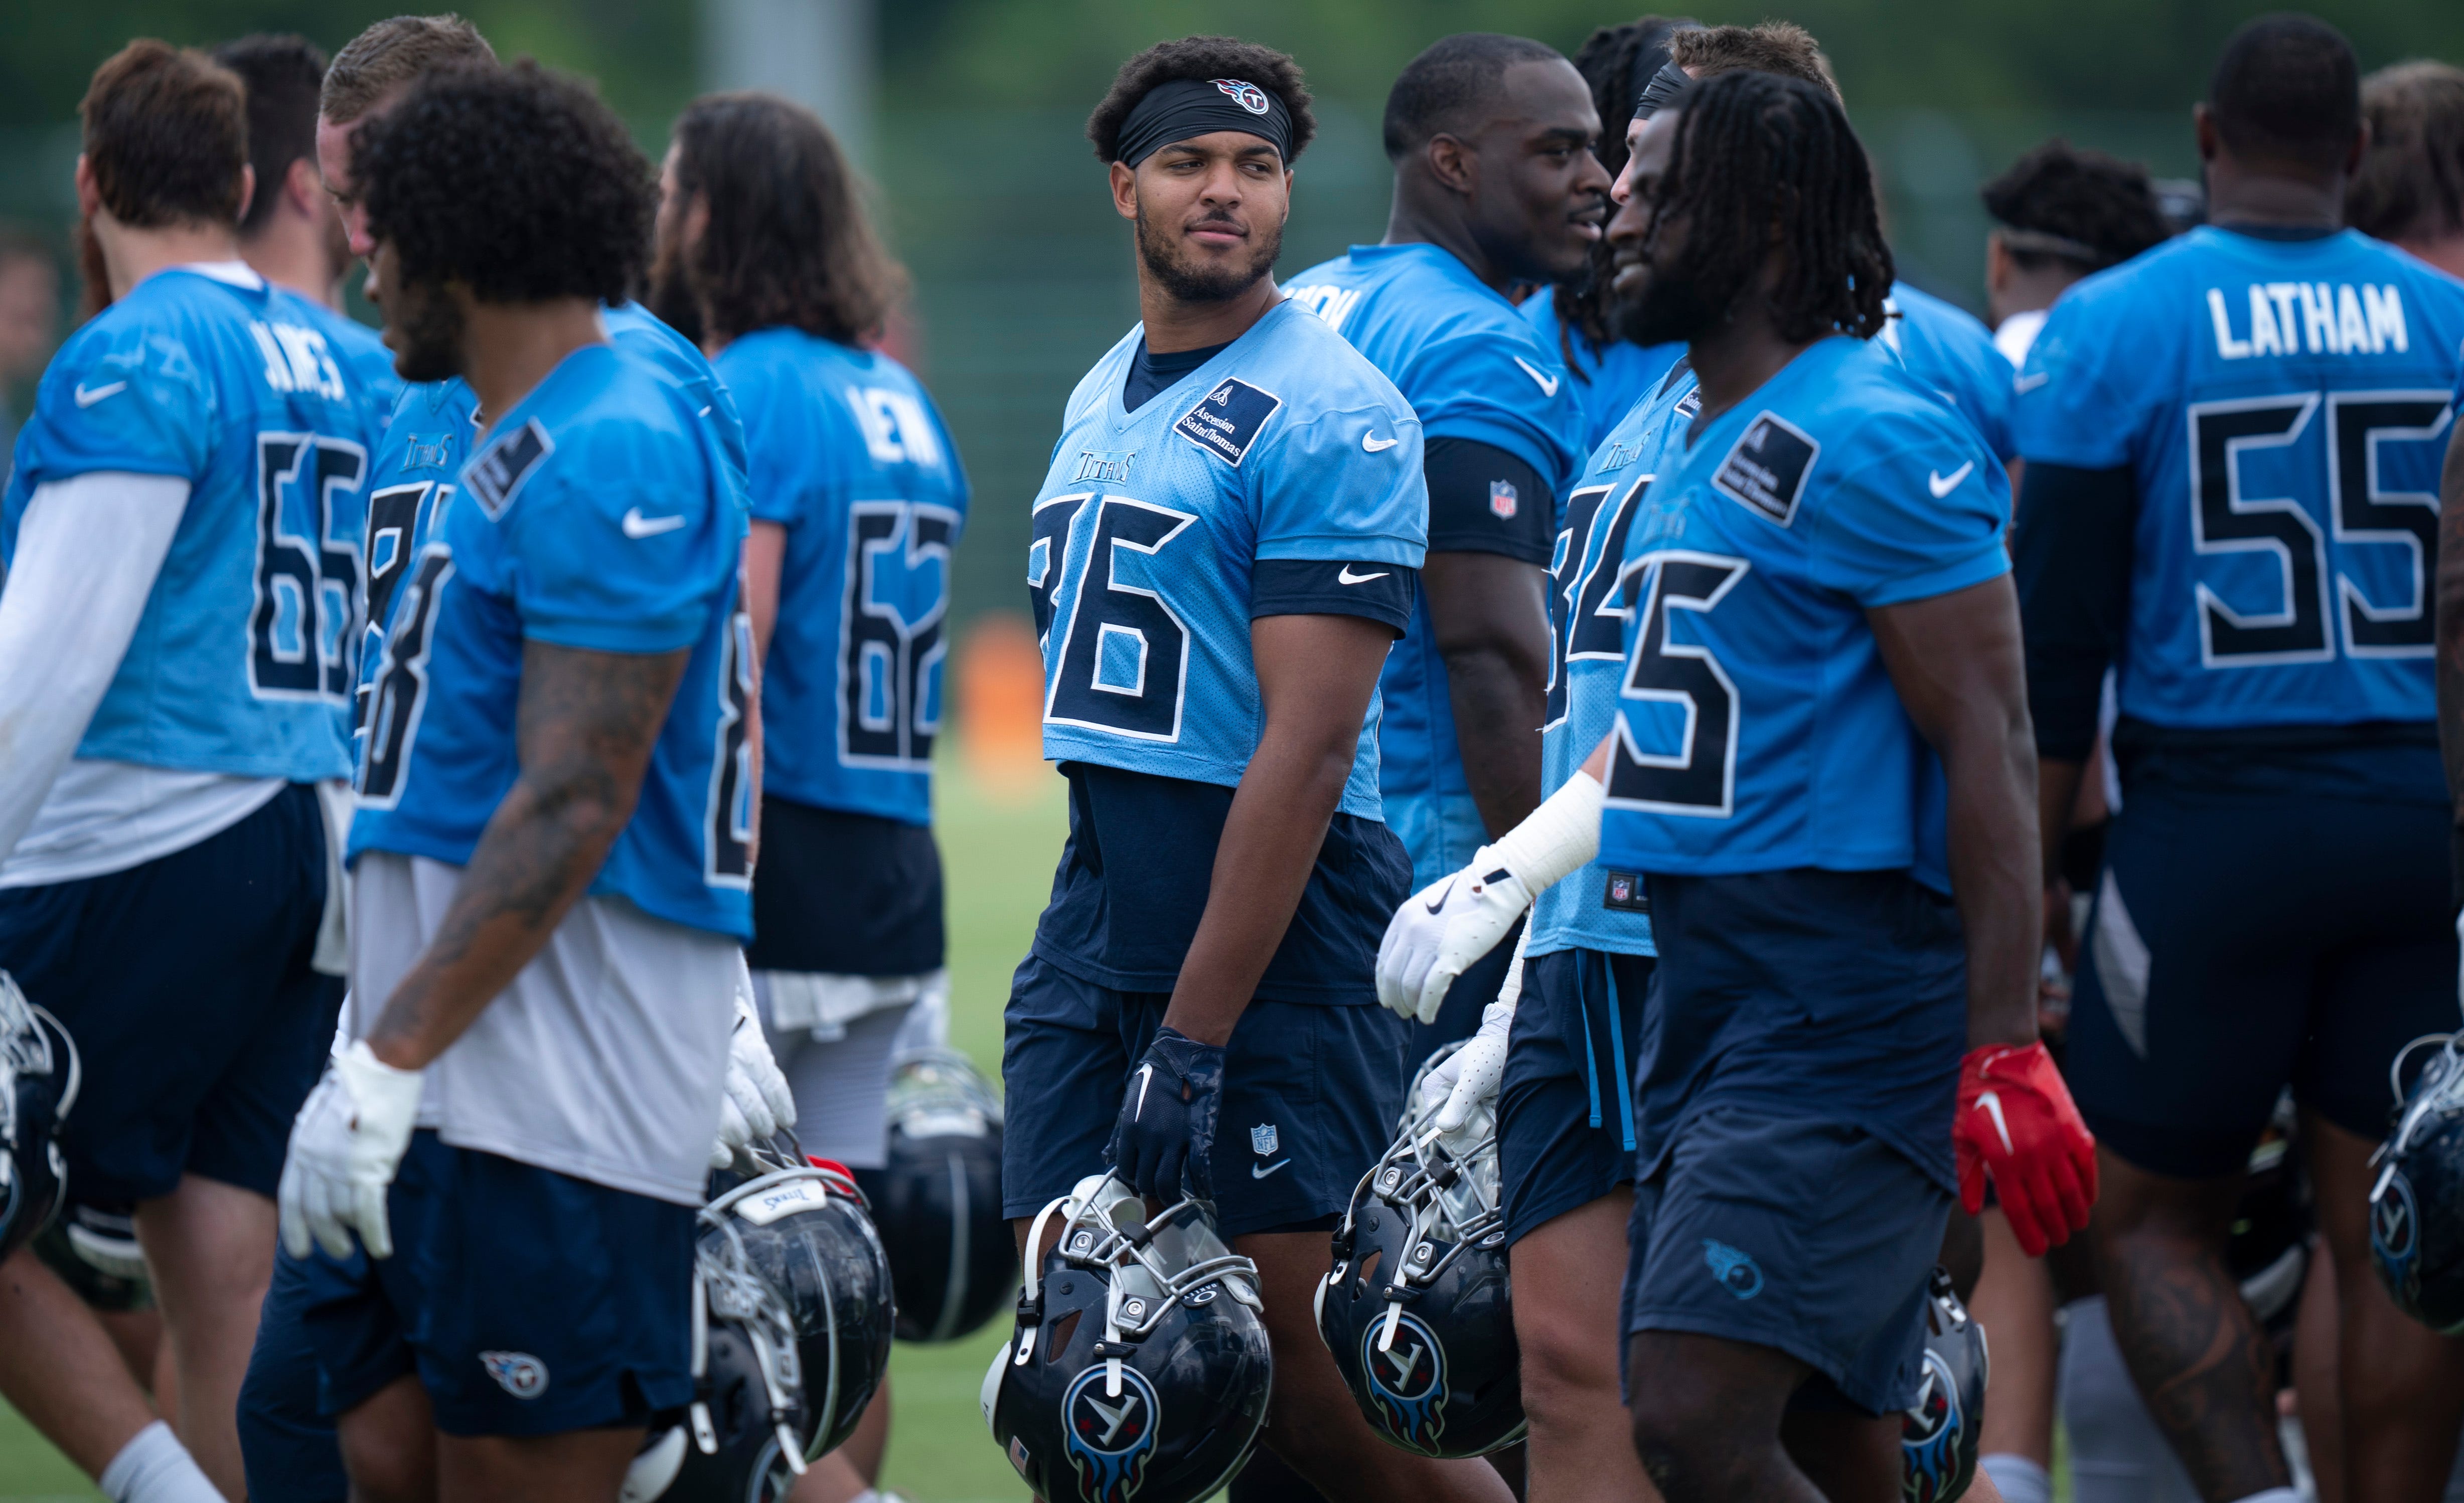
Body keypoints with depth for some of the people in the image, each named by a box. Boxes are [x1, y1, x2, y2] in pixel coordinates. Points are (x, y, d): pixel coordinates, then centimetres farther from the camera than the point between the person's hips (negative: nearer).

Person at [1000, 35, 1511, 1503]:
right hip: (1096, 917, 8)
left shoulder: (1330, 418, -11)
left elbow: (1307, 744, -17)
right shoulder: (1103, 400, 16)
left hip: (1279, 934, -8)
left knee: (1316, 1379, -8)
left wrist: (1195, 1034, -21)